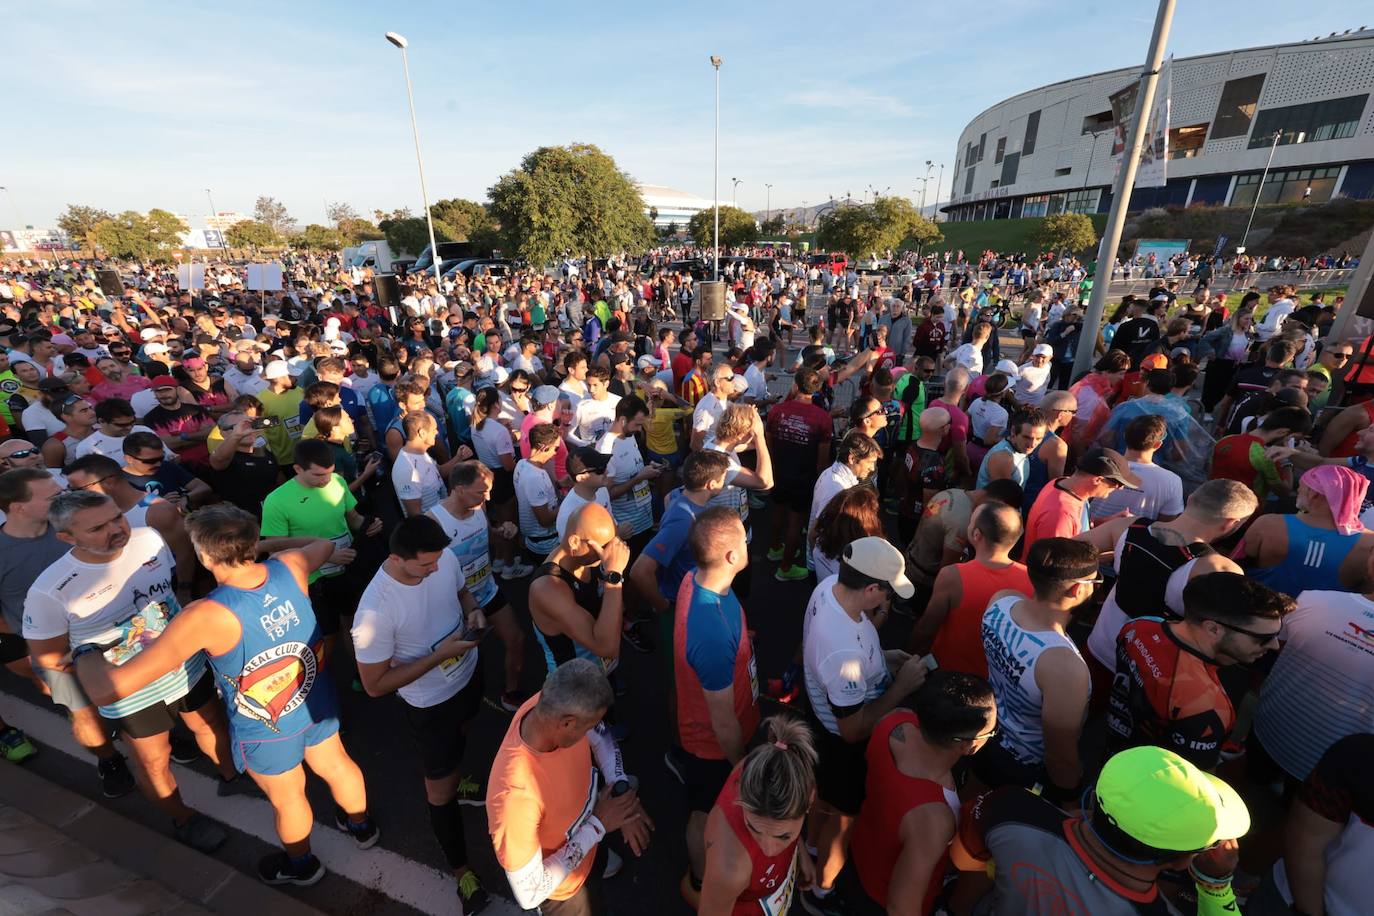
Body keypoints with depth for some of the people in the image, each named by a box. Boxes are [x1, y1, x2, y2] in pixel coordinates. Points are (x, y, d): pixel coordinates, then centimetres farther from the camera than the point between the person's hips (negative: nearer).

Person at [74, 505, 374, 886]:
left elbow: (108, 688, -30)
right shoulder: (290, 567, -21)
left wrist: (86, 651, -10)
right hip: (318, 701, 4)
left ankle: (301, 865, 55)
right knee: (335, 764, 30)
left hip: (267, 729, -4)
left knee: (286, 797, 25)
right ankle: (362, 826, 57)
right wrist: (261, 543, 9)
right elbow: (324, 545, 4)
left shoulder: (204, 616, -36)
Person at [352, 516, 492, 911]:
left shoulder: (445, 558, -22)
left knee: (461, 736, 35)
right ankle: (461, 870, 42)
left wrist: (474, 610, -20)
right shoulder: (375, 610, -36)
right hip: (430, 705, -5)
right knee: (439, 792, 15)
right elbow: (374, 685, -25)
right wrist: (439, 655, -30)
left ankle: (456, 781, 69)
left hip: (470, 673, 5)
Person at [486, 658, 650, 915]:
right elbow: (529, 894, -30)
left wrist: (622, 792, -19)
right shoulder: (515, 796, -45)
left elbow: (601, 740, -6)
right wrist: (598, 825, -27)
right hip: (563, 887, -5)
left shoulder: (553, 706, -27)